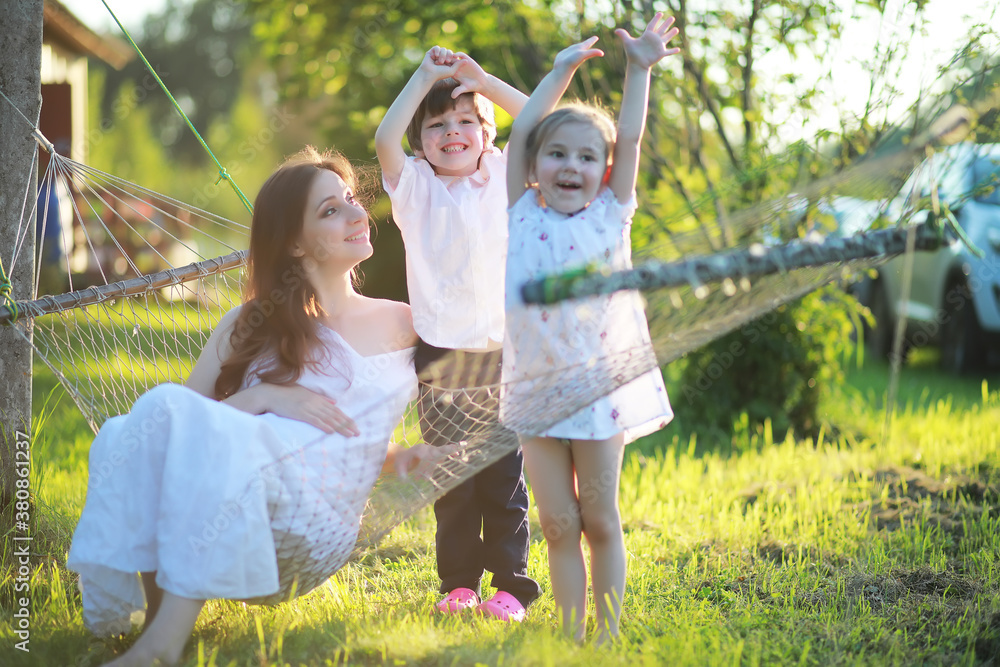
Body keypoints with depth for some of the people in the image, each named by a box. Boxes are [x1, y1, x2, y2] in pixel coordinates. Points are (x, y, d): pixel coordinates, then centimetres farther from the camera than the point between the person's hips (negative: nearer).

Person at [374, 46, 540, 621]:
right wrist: (425, 77, -10)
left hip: (503, 355, 0)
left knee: (505, 476, 2)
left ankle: (510, 584, 9)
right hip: (441, 358, 0)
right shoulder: (415, 188, 5)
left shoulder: (504, 177, 8)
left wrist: (483, 81, -7)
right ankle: (458, 581, 16)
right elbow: (385, 139, -12)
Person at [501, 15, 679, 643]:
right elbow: (521, 132, 5)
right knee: (558, 524, 5)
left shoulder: (610, 215, 3)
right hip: (536, 389, 1)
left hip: (600, 385, -1)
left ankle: (609, 636, 14)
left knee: (600, 520, 6)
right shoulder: (524, 216, 4)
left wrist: (639, 68, 5)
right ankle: (572, 637, 12)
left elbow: (629, 139, 2)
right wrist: (562, 71, 10)